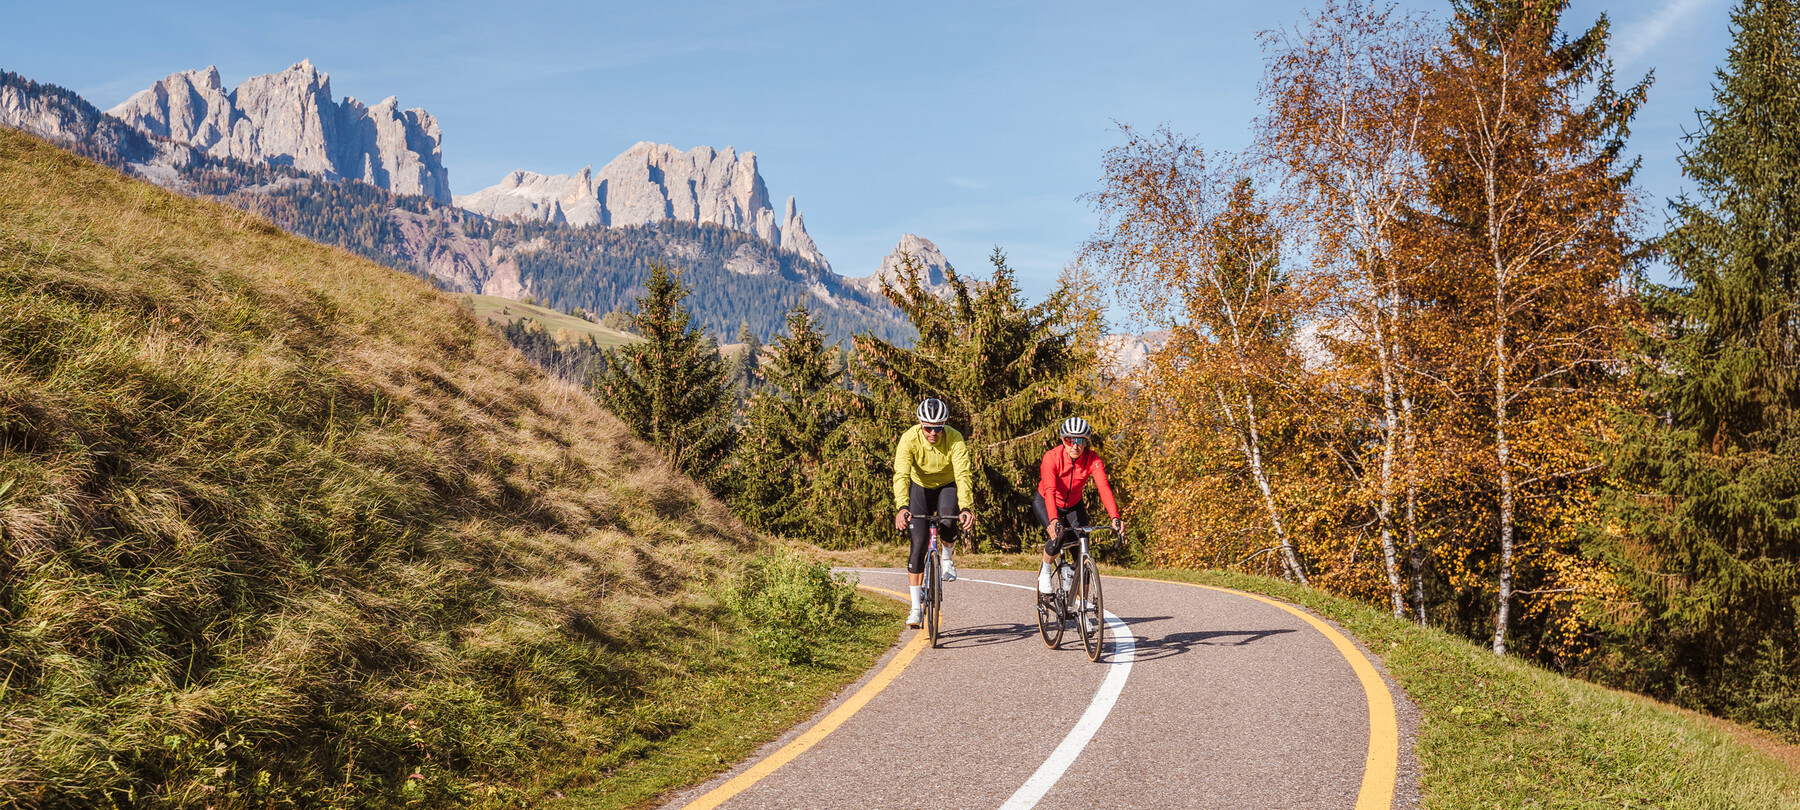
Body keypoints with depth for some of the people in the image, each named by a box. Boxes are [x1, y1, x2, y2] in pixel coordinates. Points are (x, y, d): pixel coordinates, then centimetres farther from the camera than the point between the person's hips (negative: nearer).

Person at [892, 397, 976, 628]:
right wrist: (901, 508, -52)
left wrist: (966, 508, -52)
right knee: (918, 544, -10)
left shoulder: (954, 439, -28)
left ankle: (947, 557, -1)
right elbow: (901, 475, -37)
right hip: (920, 487, 1)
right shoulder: (909, 439, -27)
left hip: (947, 486, 0)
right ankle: (915, 606, -2)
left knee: (948, 515, -34)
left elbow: (962, 476, -36)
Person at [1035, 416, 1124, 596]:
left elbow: (1104, 488, -37)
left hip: (1074, 506, 3)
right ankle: (1045, 571, 2)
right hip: (1044, 503, -3)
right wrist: (1053, 520, -59)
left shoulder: (1092, 459, -24)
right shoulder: (1052, 457, -31)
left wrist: (1115, 517, -52)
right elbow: (1050, 491, -43)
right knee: (1057, 536, -28)